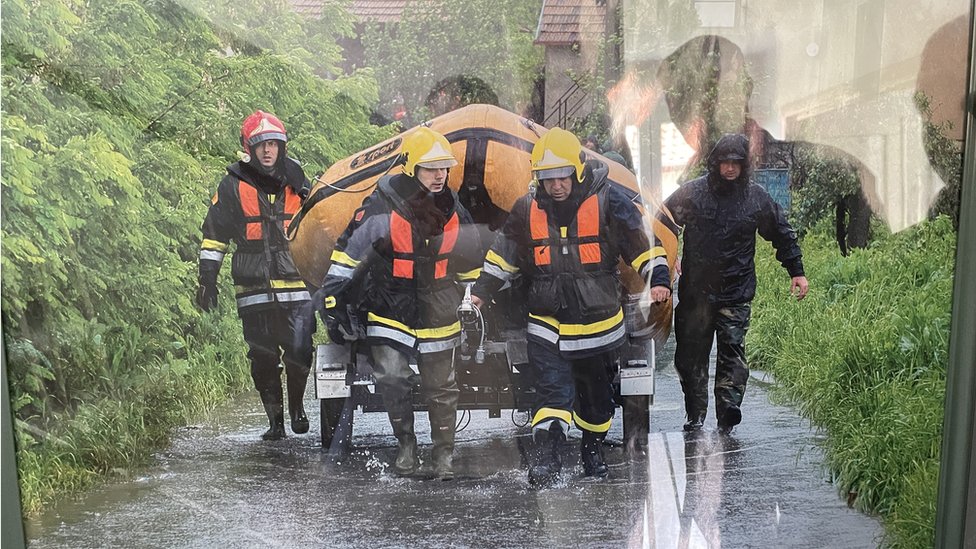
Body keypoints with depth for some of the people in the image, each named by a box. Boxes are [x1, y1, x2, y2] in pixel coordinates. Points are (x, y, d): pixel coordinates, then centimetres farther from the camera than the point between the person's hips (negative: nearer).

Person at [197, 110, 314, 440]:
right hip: (254, 289, -1)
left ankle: (297, 405, 21)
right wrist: (207, 278, 1)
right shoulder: (233, 186, 3)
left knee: (300, 352, -6)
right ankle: (274, 419, 16)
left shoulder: (297, 183, 9)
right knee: (263, 358, 3)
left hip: (295, 286, 1)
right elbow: (214, 235, 6)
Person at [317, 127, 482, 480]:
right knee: (391, 375, -16)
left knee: (440, 387, 10)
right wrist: (332, 298, -6)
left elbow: (469, 261, 15)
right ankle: (406, 444, 8)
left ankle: (444, 452, 28)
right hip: (389, 306, -3)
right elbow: (348, 250, -6)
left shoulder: (454, 212, 0)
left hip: (437, 314, 3)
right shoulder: (382, 207, -14)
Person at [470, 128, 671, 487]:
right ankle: (546, 456, -15)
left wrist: (659, 278, -17)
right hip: (546, 325, 0)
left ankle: (593, 448, 39)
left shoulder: (607, 203, -10)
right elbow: (503, 254, 9)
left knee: (596, 393, 17)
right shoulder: (527, 210, -2)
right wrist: (481, 291, 6)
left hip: (599, 325, 0)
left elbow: (641, 243, -6)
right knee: (552, 389, -14)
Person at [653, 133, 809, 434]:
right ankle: (695, 415, 17)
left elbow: (783, 235, 18)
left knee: (732, 350, -10)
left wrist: (796, 272, 16)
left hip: (736, 294, 0)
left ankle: (728, 410, -10)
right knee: (692, 353, 6)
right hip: (695, 292, 1)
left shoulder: (757, 198, 6)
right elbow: (662, 225, 8)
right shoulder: (691, 192, 1)